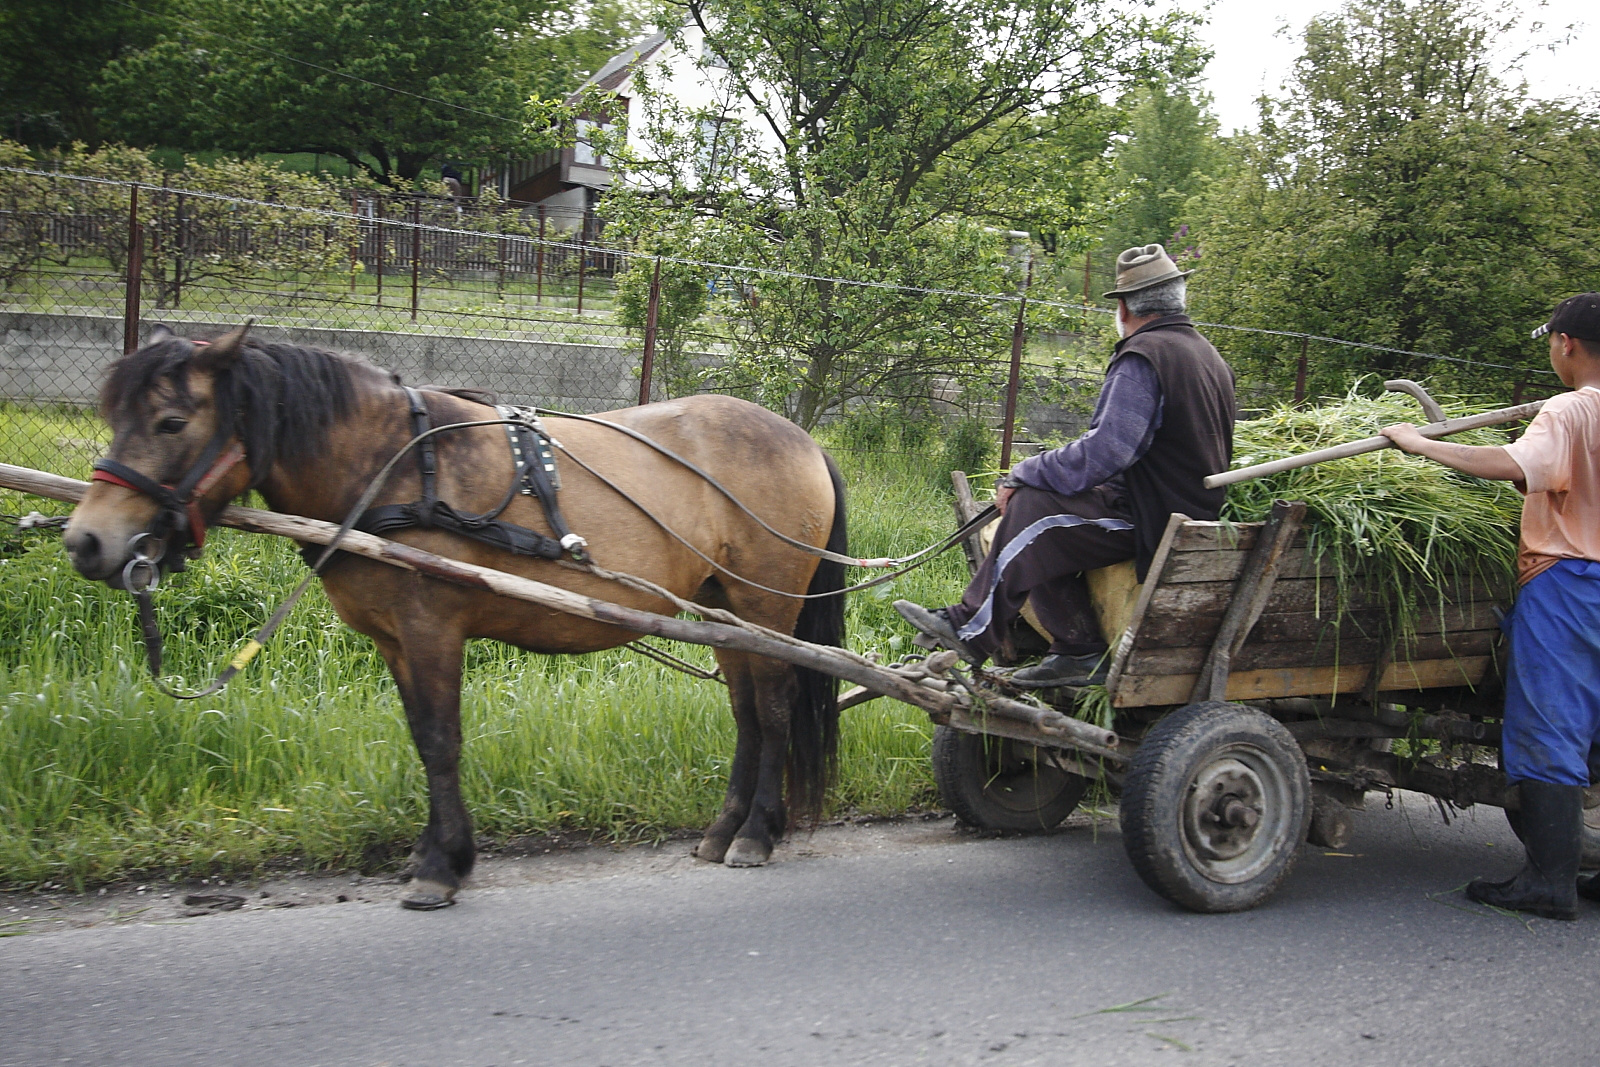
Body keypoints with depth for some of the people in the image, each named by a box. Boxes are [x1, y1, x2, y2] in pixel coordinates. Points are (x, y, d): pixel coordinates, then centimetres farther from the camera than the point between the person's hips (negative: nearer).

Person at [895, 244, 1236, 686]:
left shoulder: (1142, 357, -16)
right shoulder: (1207, 355, 15)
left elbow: (1103, 454, -25)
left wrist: (1022, 475, -13)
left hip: (1158, 521, -10)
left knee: (1031, 505, -14)